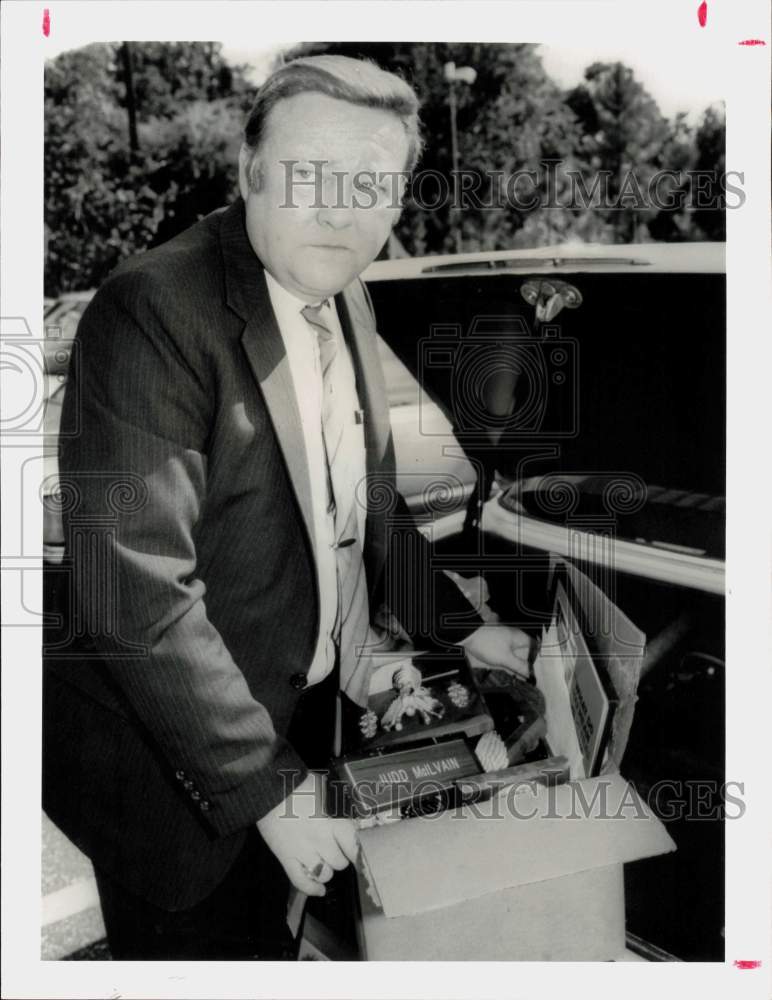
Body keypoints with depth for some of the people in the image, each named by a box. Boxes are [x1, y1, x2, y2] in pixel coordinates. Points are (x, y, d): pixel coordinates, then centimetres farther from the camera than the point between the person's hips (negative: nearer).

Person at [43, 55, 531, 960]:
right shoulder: (151, 314, -25)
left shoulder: (342, 299, 1)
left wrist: (455, 625, 12)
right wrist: (268, 784, -23)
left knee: (267, 939, 26)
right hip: (181, 753, -7)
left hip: (304, 708, 7)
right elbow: (140, 599, -28)